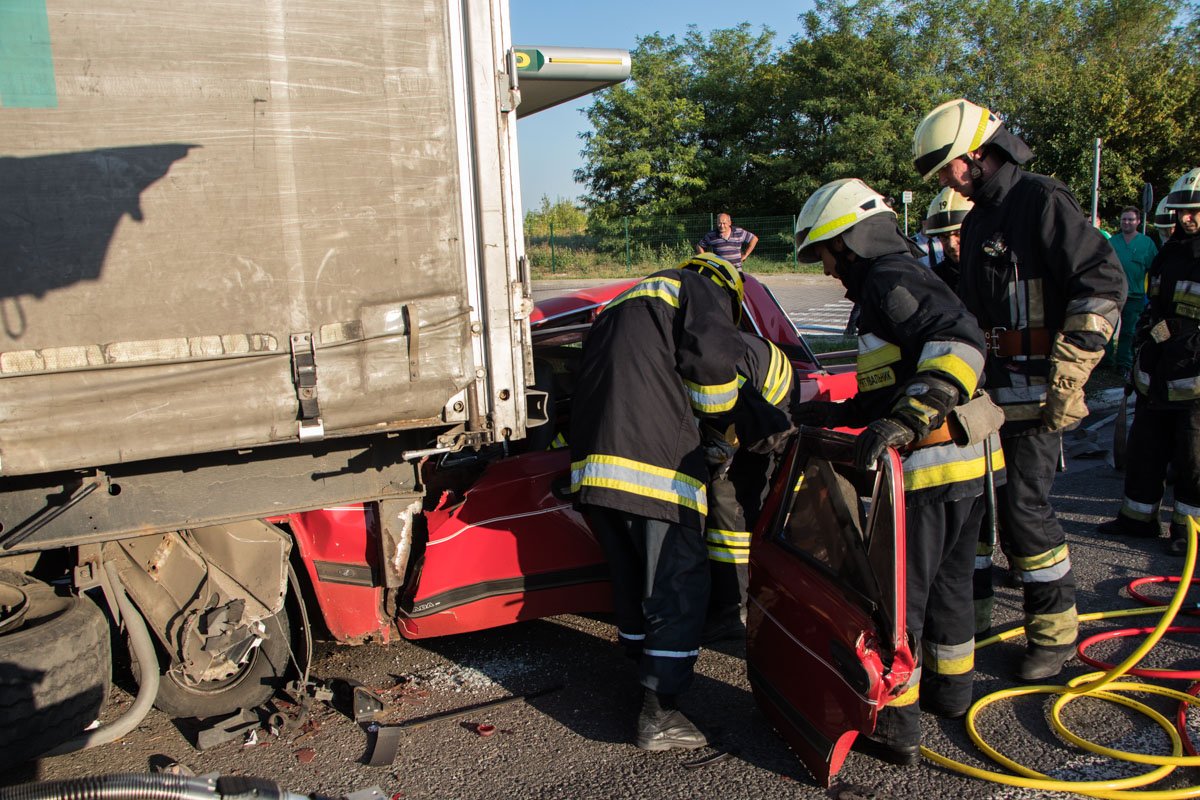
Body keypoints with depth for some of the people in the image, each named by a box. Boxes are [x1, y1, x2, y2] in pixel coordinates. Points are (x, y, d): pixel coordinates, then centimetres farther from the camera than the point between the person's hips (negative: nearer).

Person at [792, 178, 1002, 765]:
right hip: (966, 465, 10)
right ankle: (950, 689, 40)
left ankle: (895, 725, 7)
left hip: (930, 468, -10)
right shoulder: (900, 283, 20)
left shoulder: (891, 281, -12)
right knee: (946, 584, 24)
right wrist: (826, 416, 20)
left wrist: (908, 420, -37)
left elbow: (961, 342, -29)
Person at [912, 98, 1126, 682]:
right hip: (992, 388, 9)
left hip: (1036, 392, -9)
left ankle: (1055, 629, 8)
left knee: (1023, 505, -8)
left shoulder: (1042, 201, -9)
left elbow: (1104, 283, -16)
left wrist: (1067, 373, -19)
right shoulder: (977, 222, 18)